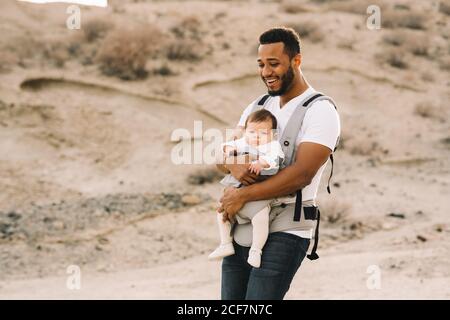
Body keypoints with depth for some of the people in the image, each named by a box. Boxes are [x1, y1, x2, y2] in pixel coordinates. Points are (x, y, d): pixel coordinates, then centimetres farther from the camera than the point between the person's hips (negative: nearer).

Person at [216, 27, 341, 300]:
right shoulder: (257, 107, 15)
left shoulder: (320, 111, -8)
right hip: (241, 231, 7)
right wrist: (233, 165, -14)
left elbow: (301, 174, -18)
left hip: (284, 233, -7)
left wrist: (243, 196, -16)